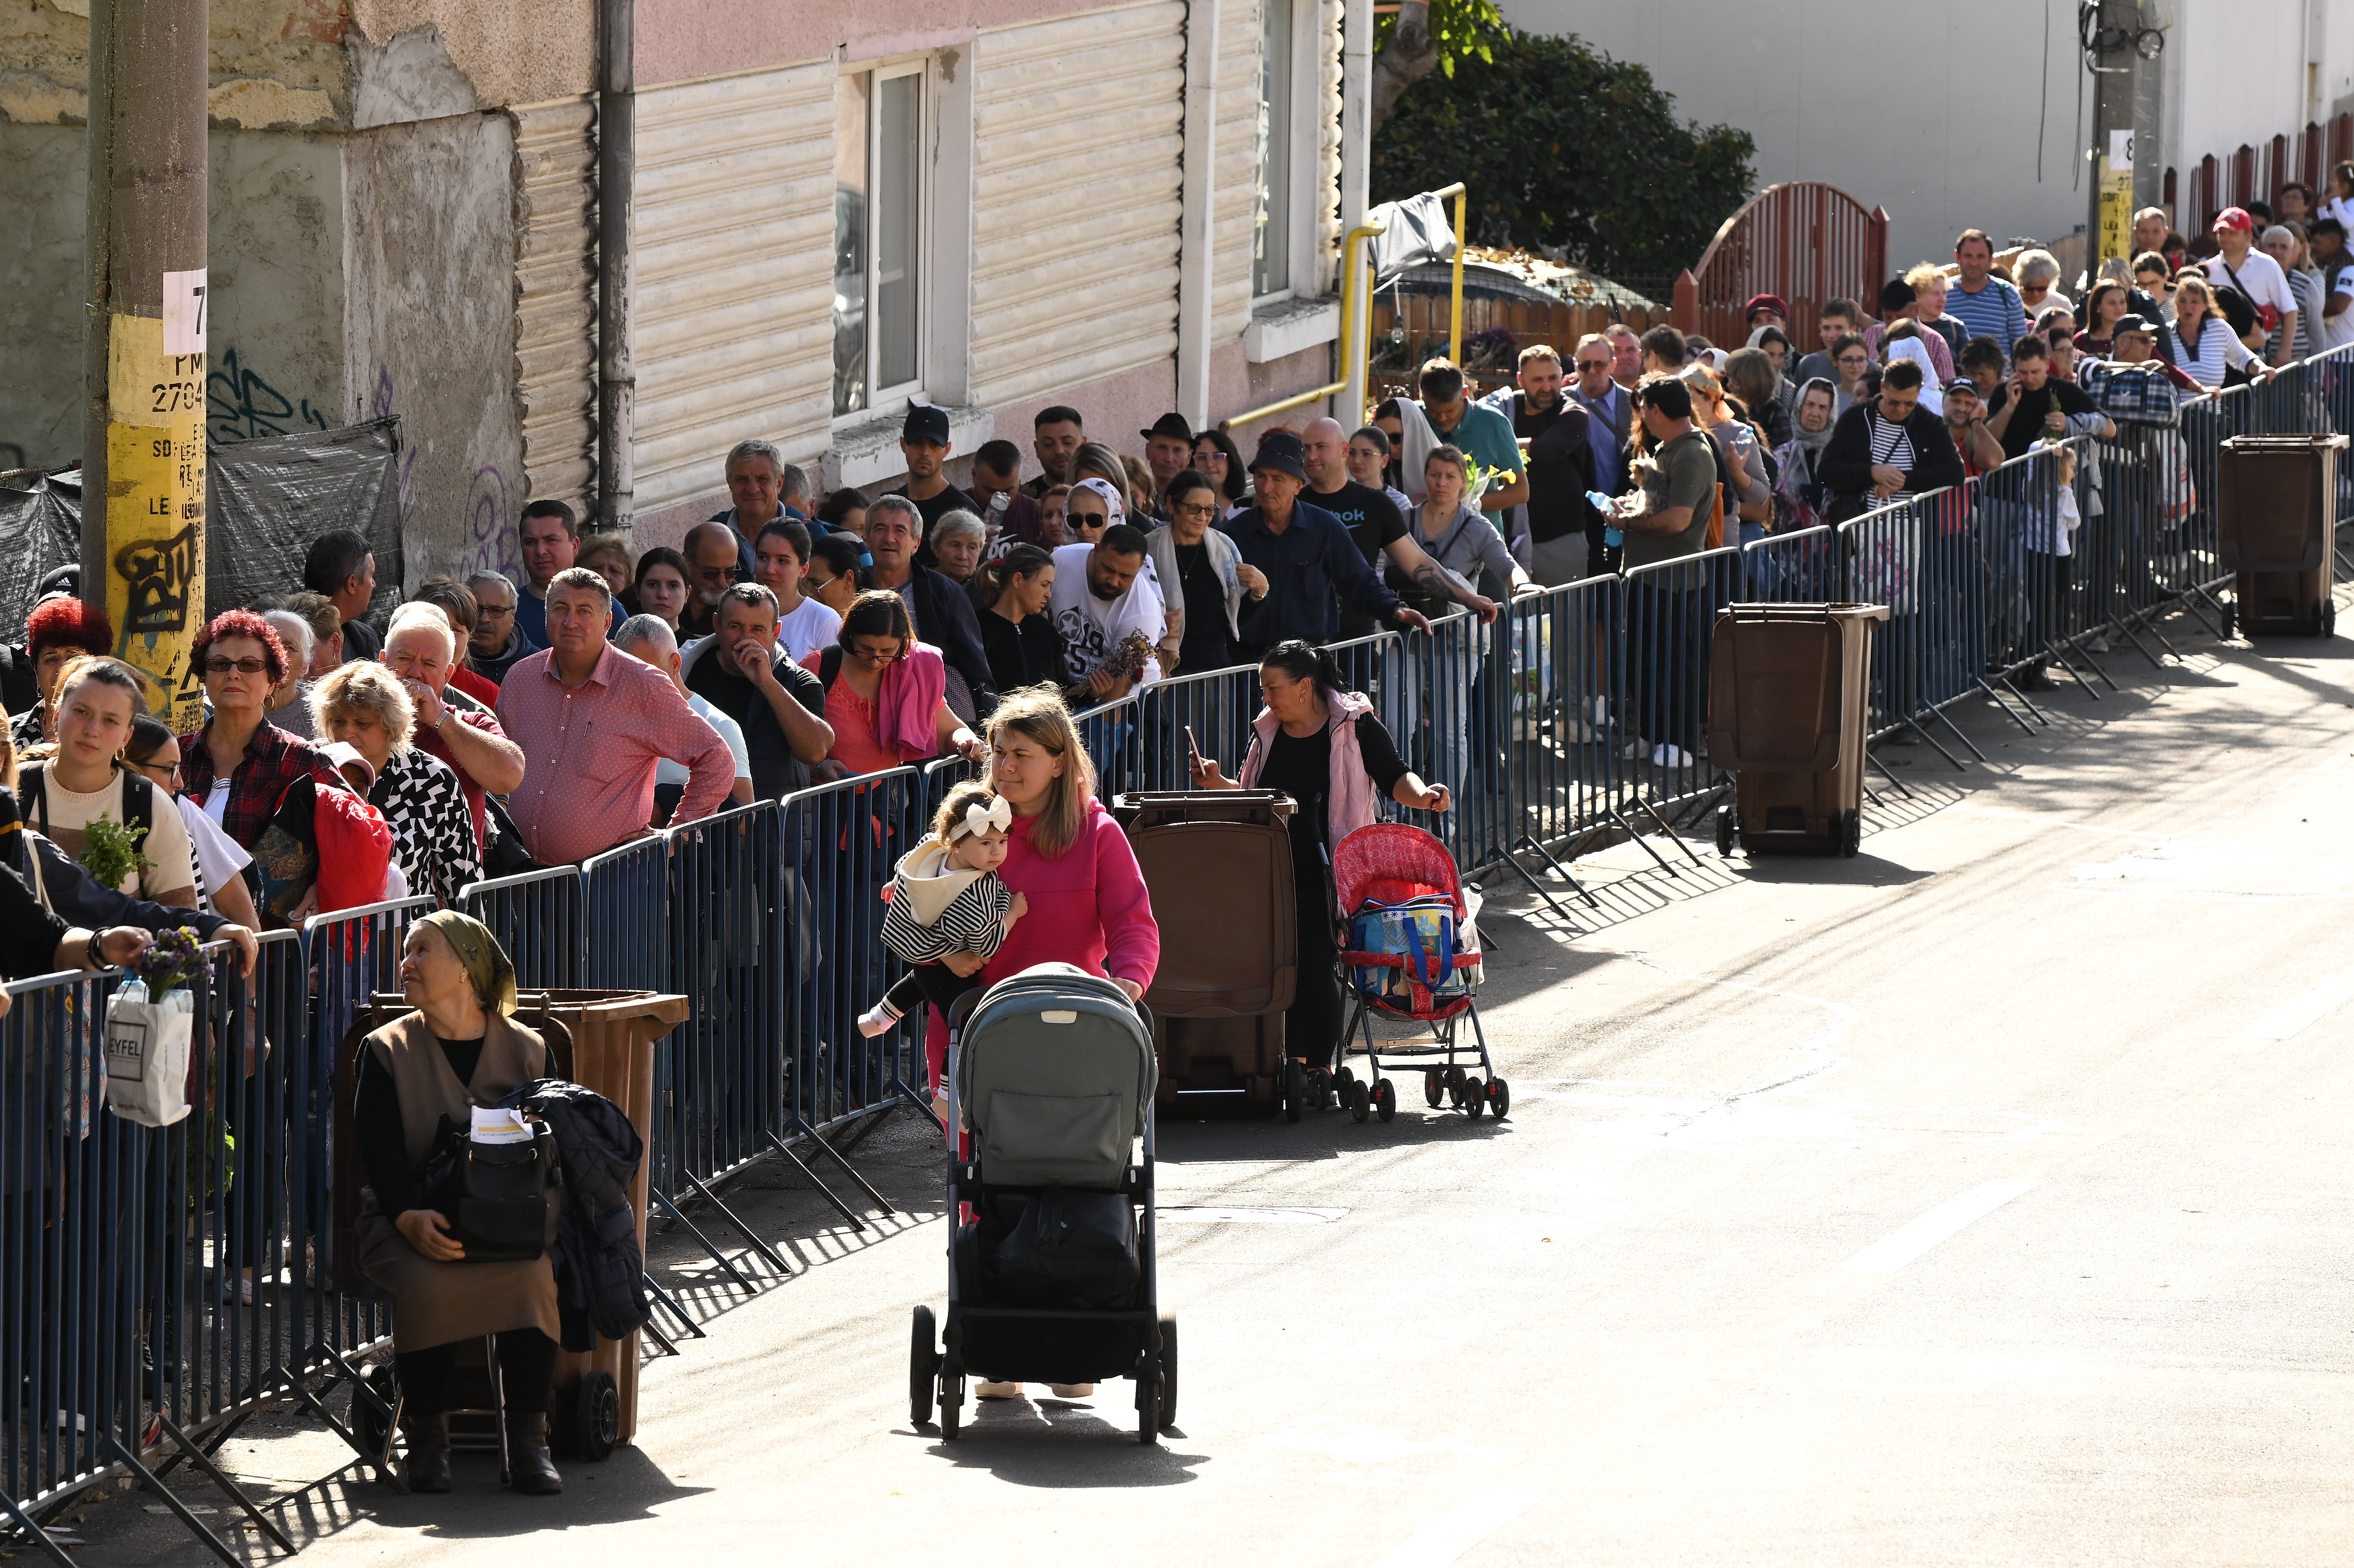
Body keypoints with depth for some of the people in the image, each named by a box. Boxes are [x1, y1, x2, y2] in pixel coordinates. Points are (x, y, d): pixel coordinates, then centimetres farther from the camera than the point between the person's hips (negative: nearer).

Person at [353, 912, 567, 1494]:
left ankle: (528, 1442, -23)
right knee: (425, 1286, -34)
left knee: (532, 1276, -32)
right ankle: (427, 1440, -17)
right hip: (412, 1221, -1)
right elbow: (378, 1147, -3)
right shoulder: (387, 1051, 8)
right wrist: (410, 1217, -22)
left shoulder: (526, 1050, 10)